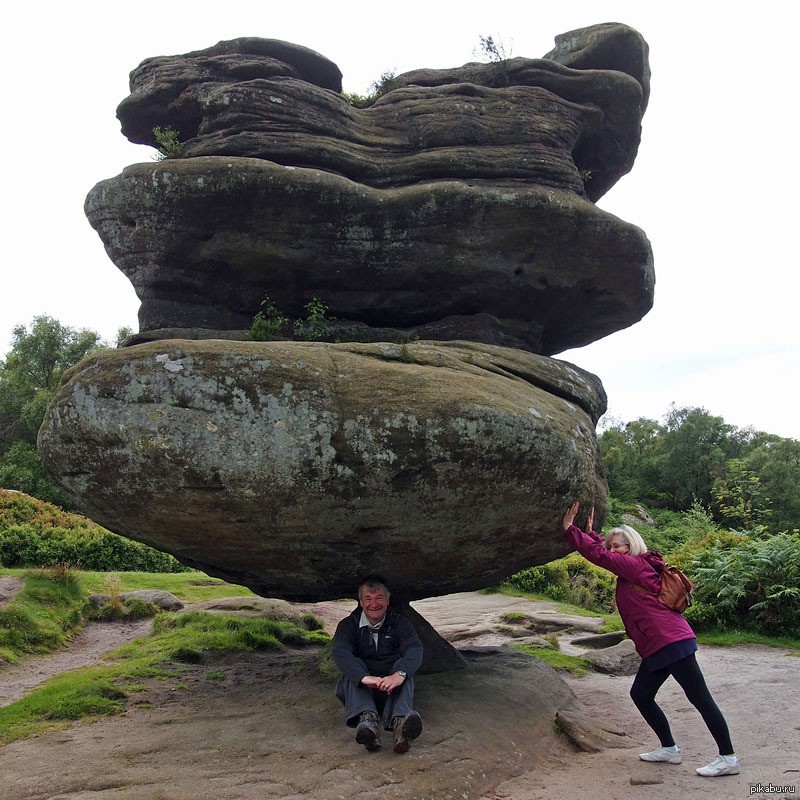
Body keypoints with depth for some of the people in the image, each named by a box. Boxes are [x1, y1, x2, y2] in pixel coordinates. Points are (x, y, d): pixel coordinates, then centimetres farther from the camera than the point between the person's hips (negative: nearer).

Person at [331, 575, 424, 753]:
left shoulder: (399, 623, 4)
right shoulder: (348, 625, 2)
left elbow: (415, 650, -16)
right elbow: (340, 652, -20)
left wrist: (400, 673, -40)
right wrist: (364, 677, -41)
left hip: (392, 690, 0)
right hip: (359, 690, 0)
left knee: (405, 670, -27)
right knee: (354, 670, -28)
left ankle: (400, 720, -55)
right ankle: (367, 717, -55)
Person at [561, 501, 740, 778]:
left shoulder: (637, 565, -10)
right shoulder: (630, 569, 16)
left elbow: (597, 555, -16)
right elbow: (602, 551, 31)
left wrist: (569, 527, -11)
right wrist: (589, 530, 27)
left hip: (671, 641, -11)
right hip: (657, 647, 11)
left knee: (700, 698, -4)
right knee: (640, 694, 13)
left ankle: (728, 758, 2)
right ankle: (669, 749, 23)